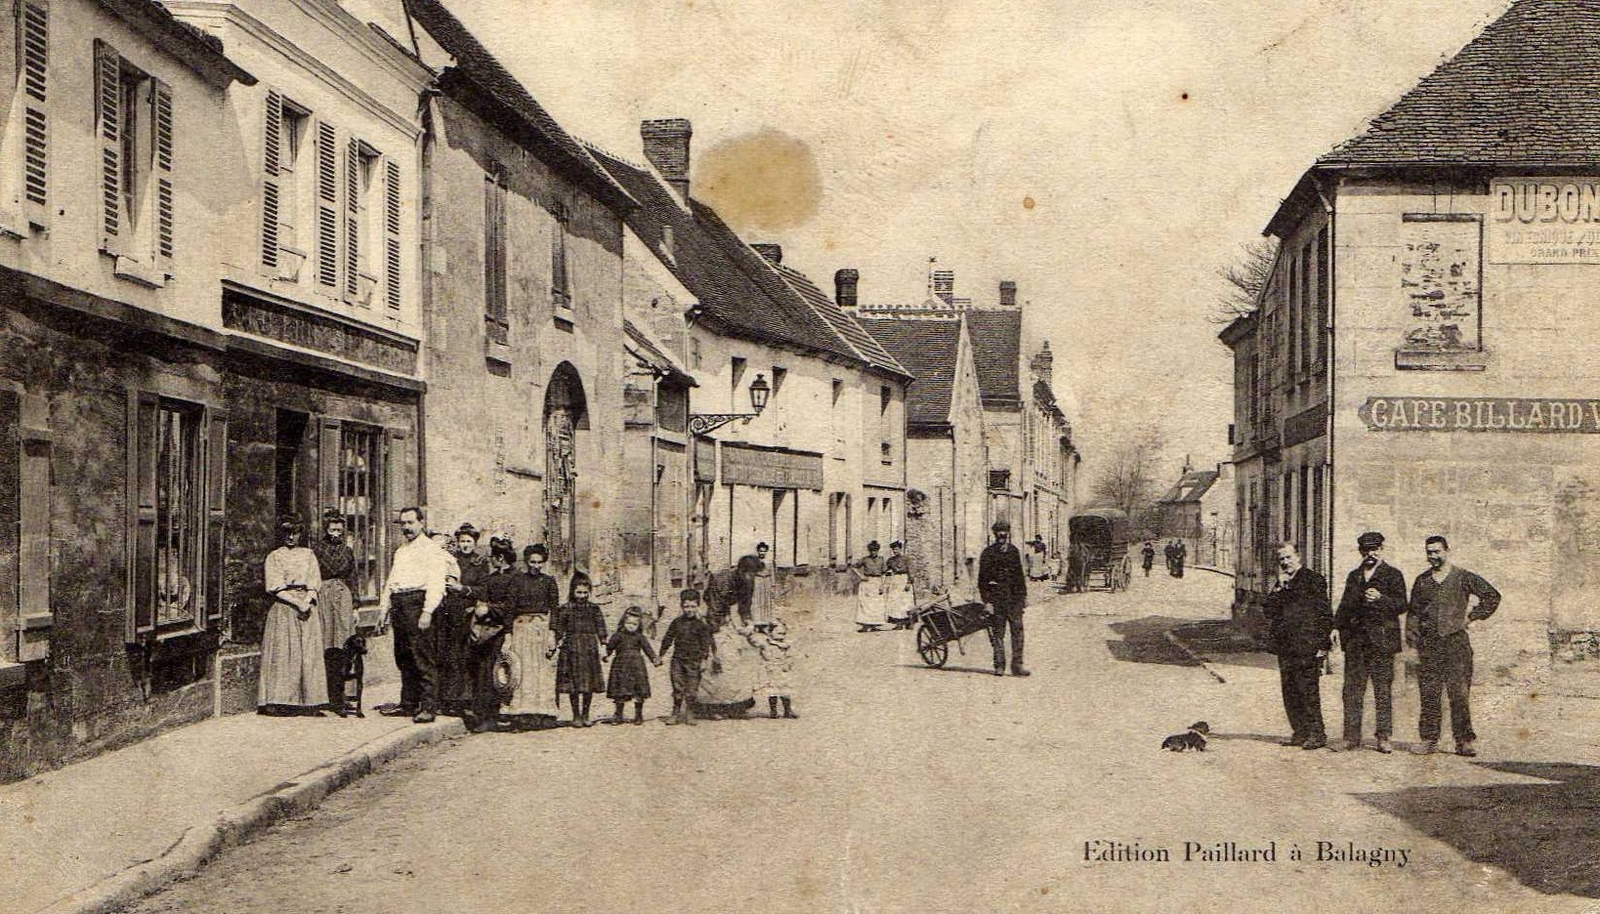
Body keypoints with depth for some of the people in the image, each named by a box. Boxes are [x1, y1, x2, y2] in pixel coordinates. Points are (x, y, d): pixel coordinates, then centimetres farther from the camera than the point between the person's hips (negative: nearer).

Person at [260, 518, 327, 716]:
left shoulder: (308, 554, 15)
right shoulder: (274, 557, 6)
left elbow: (314, 583, 9)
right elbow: (276, 589, -2)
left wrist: (307, 601, -10)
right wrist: (297, 603, -12)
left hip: (307, 607, 3)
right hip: (283, 609, -3)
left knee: (309, 653, -2)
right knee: (283, 653, -7)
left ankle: (309, 702, -2)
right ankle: (279, 701, -7)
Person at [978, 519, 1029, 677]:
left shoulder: (1013, 551, 12)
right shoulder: (988, 553, -3)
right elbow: (983, 578, -5)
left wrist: (1024, 595, 17)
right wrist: (987, 601, -11)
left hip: (1014, 597, 4)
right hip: (997, 597, -4)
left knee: (1017, 630, -1)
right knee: (997, 632, 0)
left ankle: (1017, 665, 3)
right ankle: (999, 666, 6)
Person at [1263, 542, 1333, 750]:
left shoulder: (1314, 580, -3)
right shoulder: (1282, 583, 18)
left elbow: (1325, 614, -6)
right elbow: (1269, 611, 9)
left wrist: (1322, 644, -11)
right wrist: (1279, 588, -2)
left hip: (1307, 648, -7)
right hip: (1285, 648, 7)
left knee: (1309, 690, -8)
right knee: (1289, 692, 8)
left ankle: (1317, 734, -3)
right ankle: (1299, 733, 15)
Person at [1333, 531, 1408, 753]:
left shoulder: (1393, 575, 4)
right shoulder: (1353, 576, 20)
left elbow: (1401, 605, -4)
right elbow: (1345, 605, 24)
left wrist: (1380, 598, -20)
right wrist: (1337, 627, 13)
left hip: (1381, 639, -5)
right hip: (1355, 639, 5)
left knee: (1383, 689, -3)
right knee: (1352, 689, 2)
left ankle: (1384, 737, 0)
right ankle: (1351, 737, 5)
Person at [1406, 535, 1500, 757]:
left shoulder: (1463, 578, 3)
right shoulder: (1421, 581, 14)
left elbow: (1492, 596, 6)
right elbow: (1413, 611, 15)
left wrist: (1472, 616, 2)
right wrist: (1412, 637, 4)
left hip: (1456, 641, -3)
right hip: (1429, 643, 3)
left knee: (1460, 693, -6)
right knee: (1429, 693, 1)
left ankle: (1464, 740, -2)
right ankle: (1429, 739, 5)